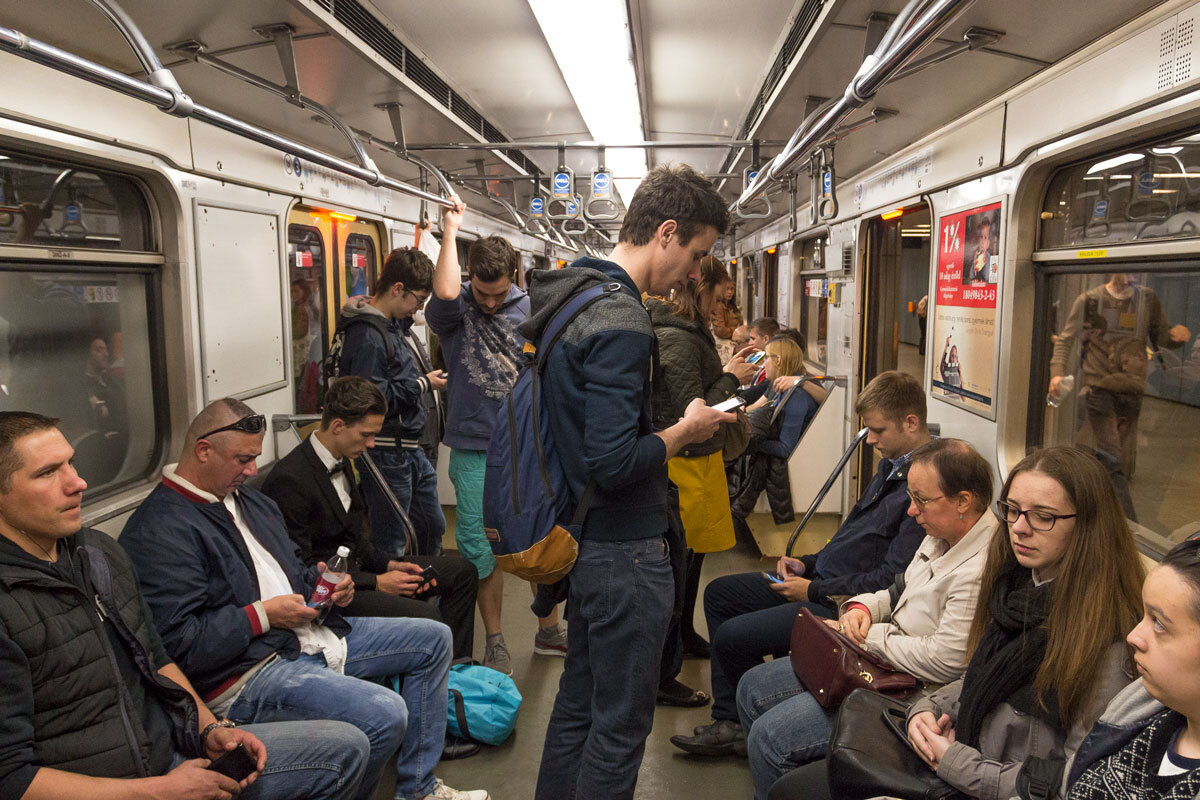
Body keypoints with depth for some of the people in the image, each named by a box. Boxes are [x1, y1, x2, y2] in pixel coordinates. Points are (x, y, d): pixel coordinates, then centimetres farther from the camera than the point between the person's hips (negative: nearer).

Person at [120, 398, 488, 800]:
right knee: (384, 712, -31)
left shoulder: (249, 499, 15)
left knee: (433, 638, 10)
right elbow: (177, 643, -23)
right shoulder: (159, 530, -16)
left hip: (312, 633, 10)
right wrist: (263, 614, -18)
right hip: (249, 672, -10)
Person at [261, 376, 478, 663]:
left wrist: (388, 565, 0)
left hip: (355, 566, 10)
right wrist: (374, 583, -20)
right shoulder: (289, 480, -23)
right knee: (426, 616, -29)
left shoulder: (341, 461, 7)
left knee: (461, 572, 7)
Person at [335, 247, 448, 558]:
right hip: (387, 454, -10)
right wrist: (422, 384, -16)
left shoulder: (392, 325, 12)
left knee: (433, 526, 21)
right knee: (390, 547, 1)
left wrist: (425, 378, 7)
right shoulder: (366, 334, -19)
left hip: (410, 450, 10)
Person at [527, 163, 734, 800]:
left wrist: (672, 423, 11)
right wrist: (685, 431, -12)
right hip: (625, 553, -10)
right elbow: (614, 464, -28)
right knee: (621, 724, 6)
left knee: (578, 701, 22)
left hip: (581, 538, 10)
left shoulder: (572, 297, 9)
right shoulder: (620, 322, -22)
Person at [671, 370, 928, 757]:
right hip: (822, 582, 11)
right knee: (719, 594, 13)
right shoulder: (893, 466, 11)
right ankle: (730, 722, 13)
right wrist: (808, 564, 7)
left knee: (731, 637, -16)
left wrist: (814, 590, -17)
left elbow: (893, 579, -25)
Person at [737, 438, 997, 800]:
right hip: (875, 661, 10)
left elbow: (944, 660, -28)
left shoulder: (981, 572, -27)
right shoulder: (940, 537, 4)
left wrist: (869, 637, -15)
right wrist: (862, 607, -3)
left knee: (769, 735, -17)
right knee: (752, 689, 10)